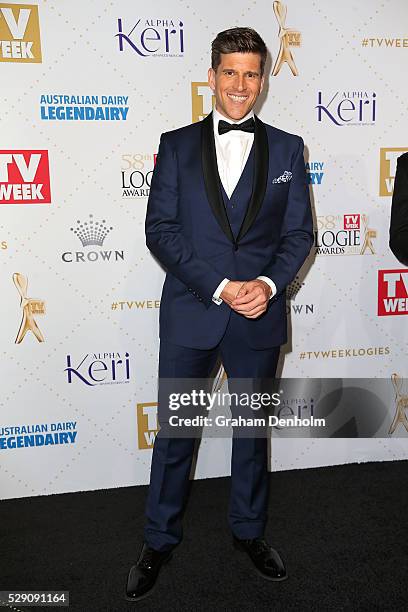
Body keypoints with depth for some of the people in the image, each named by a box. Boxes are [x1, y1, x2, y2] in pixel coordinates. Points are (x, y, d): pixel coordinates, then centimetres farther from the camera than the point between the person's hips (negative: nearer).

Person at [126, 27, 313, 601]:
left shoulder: (286, 149, 6)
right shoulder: (177, 144, 3)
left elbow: (299, 232, 4)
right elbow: (160, 229, -5)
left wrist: (268, 284, -15)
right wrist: (220, 287, -15)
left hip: (259, 315, 2)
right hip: (190, 313, -1)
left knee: (253, 428, 16)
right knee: (174, 430, 10)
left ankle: (249, 530, 39)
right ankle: (160, 540, 32)